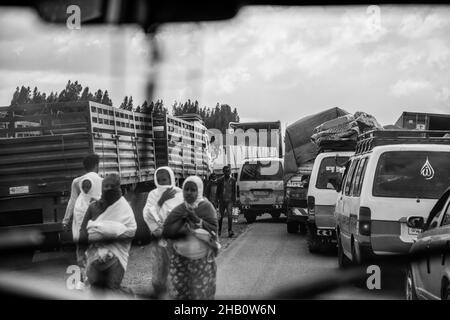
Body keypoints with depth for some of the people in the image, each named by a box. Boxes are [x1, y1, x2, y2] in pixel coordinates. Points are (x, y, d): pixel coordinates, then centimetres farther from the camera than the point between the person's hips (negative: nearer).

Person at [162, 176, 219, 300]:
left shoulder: (206, 207, -2)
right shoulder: (178, 210, 4)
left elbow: (213, 231, -7)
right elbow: (166, 231, -4)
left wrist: (198, 221, -19)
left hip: (202, 259, -2)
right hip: (180, 259, 2)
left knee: (202, 293, -3)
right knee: (179, 292, -2)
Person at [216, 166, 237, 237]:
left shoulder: (233, 180, 5)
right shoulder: (220, 180, 2)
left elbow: (234, 191, 10)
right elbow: (218, 191, 4)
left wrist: (234, 200, 5)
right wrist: (218, 199, -2)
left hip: (229, 201, -1)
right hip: (222, 200, 1)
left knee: (230, 215, -14)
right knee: (221, 216, 8)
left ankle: (230, 231, -18)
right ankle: (219, 230, 26)